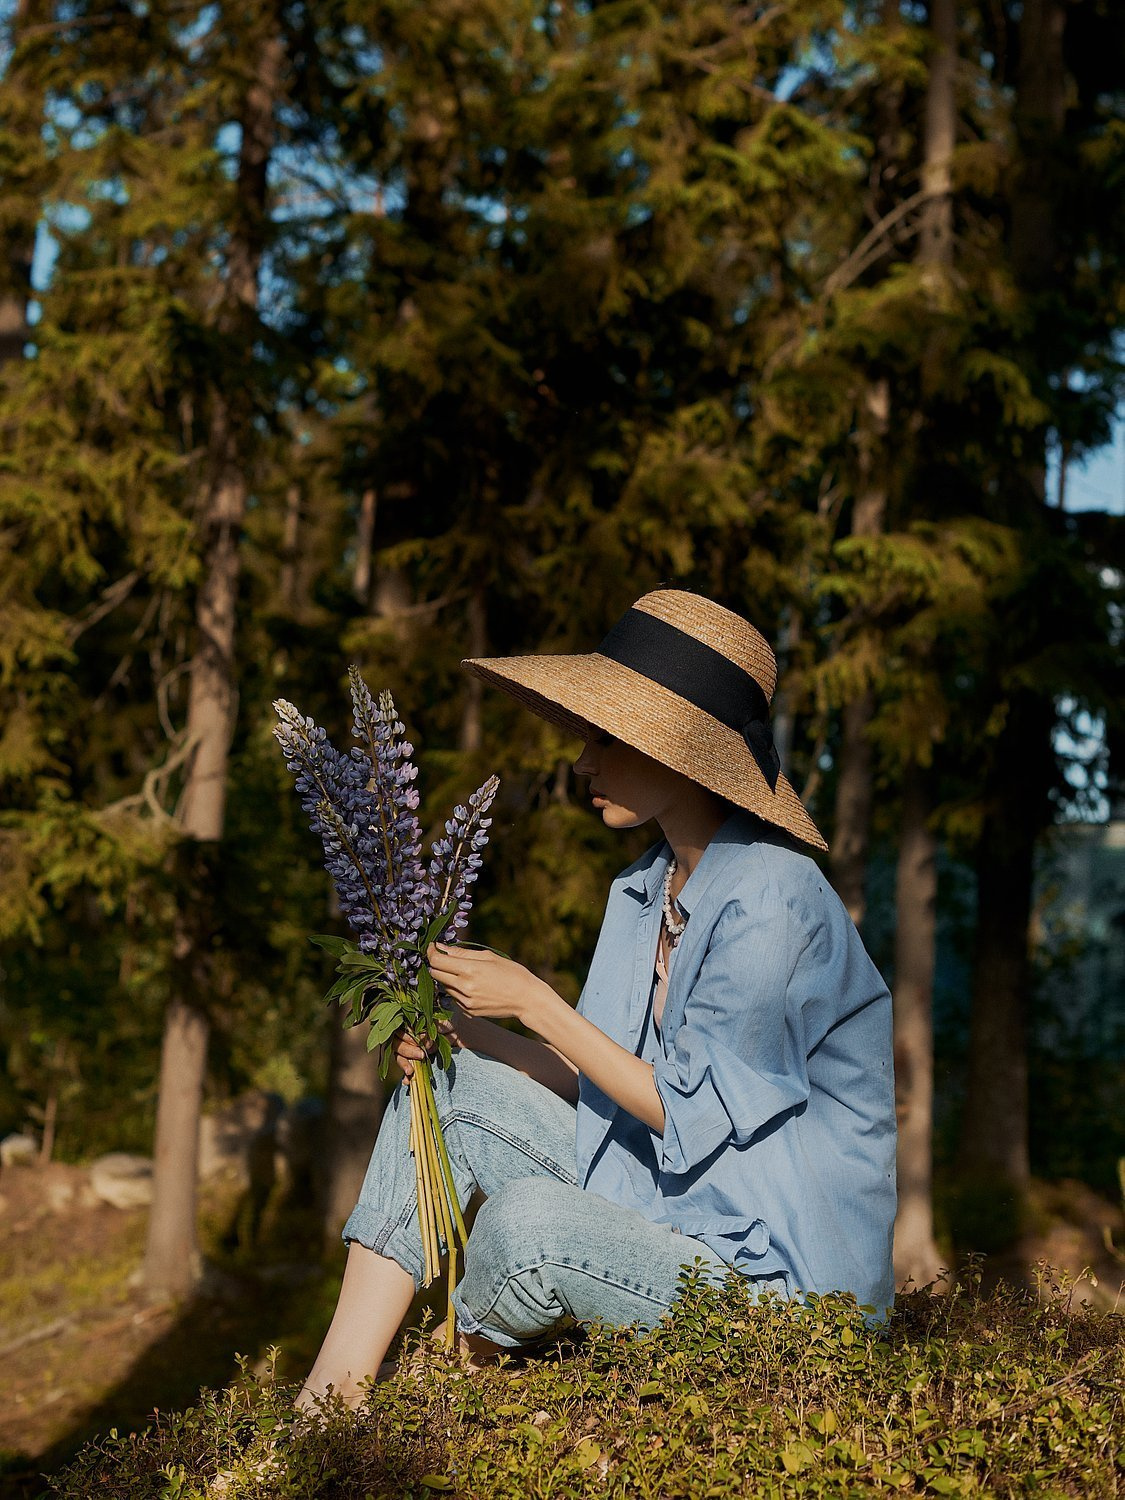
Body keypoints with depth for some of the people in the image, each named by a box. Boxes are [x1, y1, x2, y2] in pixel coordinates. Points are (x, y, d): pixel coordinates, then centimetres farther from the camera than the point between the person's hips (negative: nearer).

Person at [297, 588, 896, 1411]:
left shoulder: (769, 898, -22)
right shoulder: (646, 889, 5)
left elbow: (686, 1110, -19)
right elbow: (599, 1080, 8)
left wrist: (534, 1002, -15)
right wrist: (459, 1026, -6)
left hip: (771, 1267, -9)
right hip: (661, 1202, 9)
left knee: (528, 1220, -30)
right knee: (452, 1082, 0)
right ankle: (338, 1387, -2)